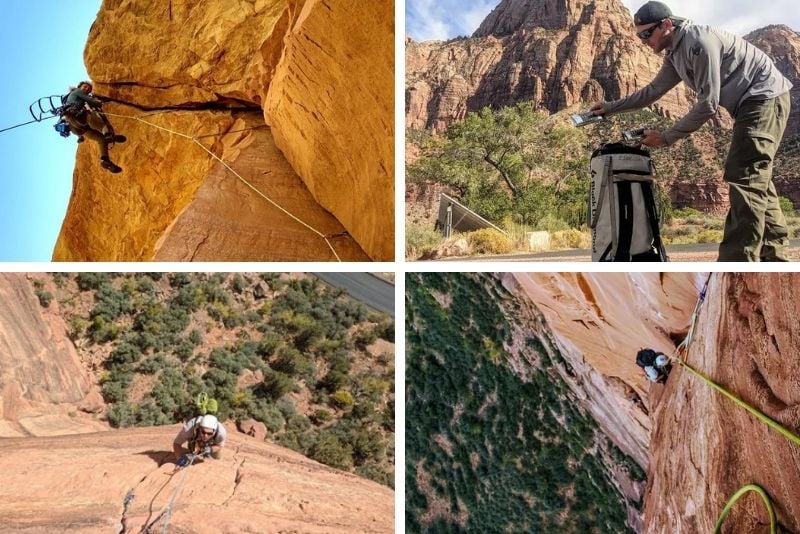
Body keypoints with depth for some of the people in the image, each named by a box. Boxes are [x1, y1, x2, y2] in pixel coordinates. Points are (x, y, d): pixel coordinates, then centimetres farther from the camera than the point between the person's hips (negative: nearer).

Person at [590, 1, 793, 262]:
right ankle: (773, 259, 19)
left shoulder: (699, 42, -22)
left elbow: (708, 104, -23)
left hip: (765, 97, -10)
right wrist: (611, 107, 18)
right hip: (751, 104, 10)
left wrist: (666, 137, -16)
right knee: (755, 180, 12)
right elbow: (653, 90, 22)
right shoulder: (675, 54, 9)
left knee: (744, 177, -17)